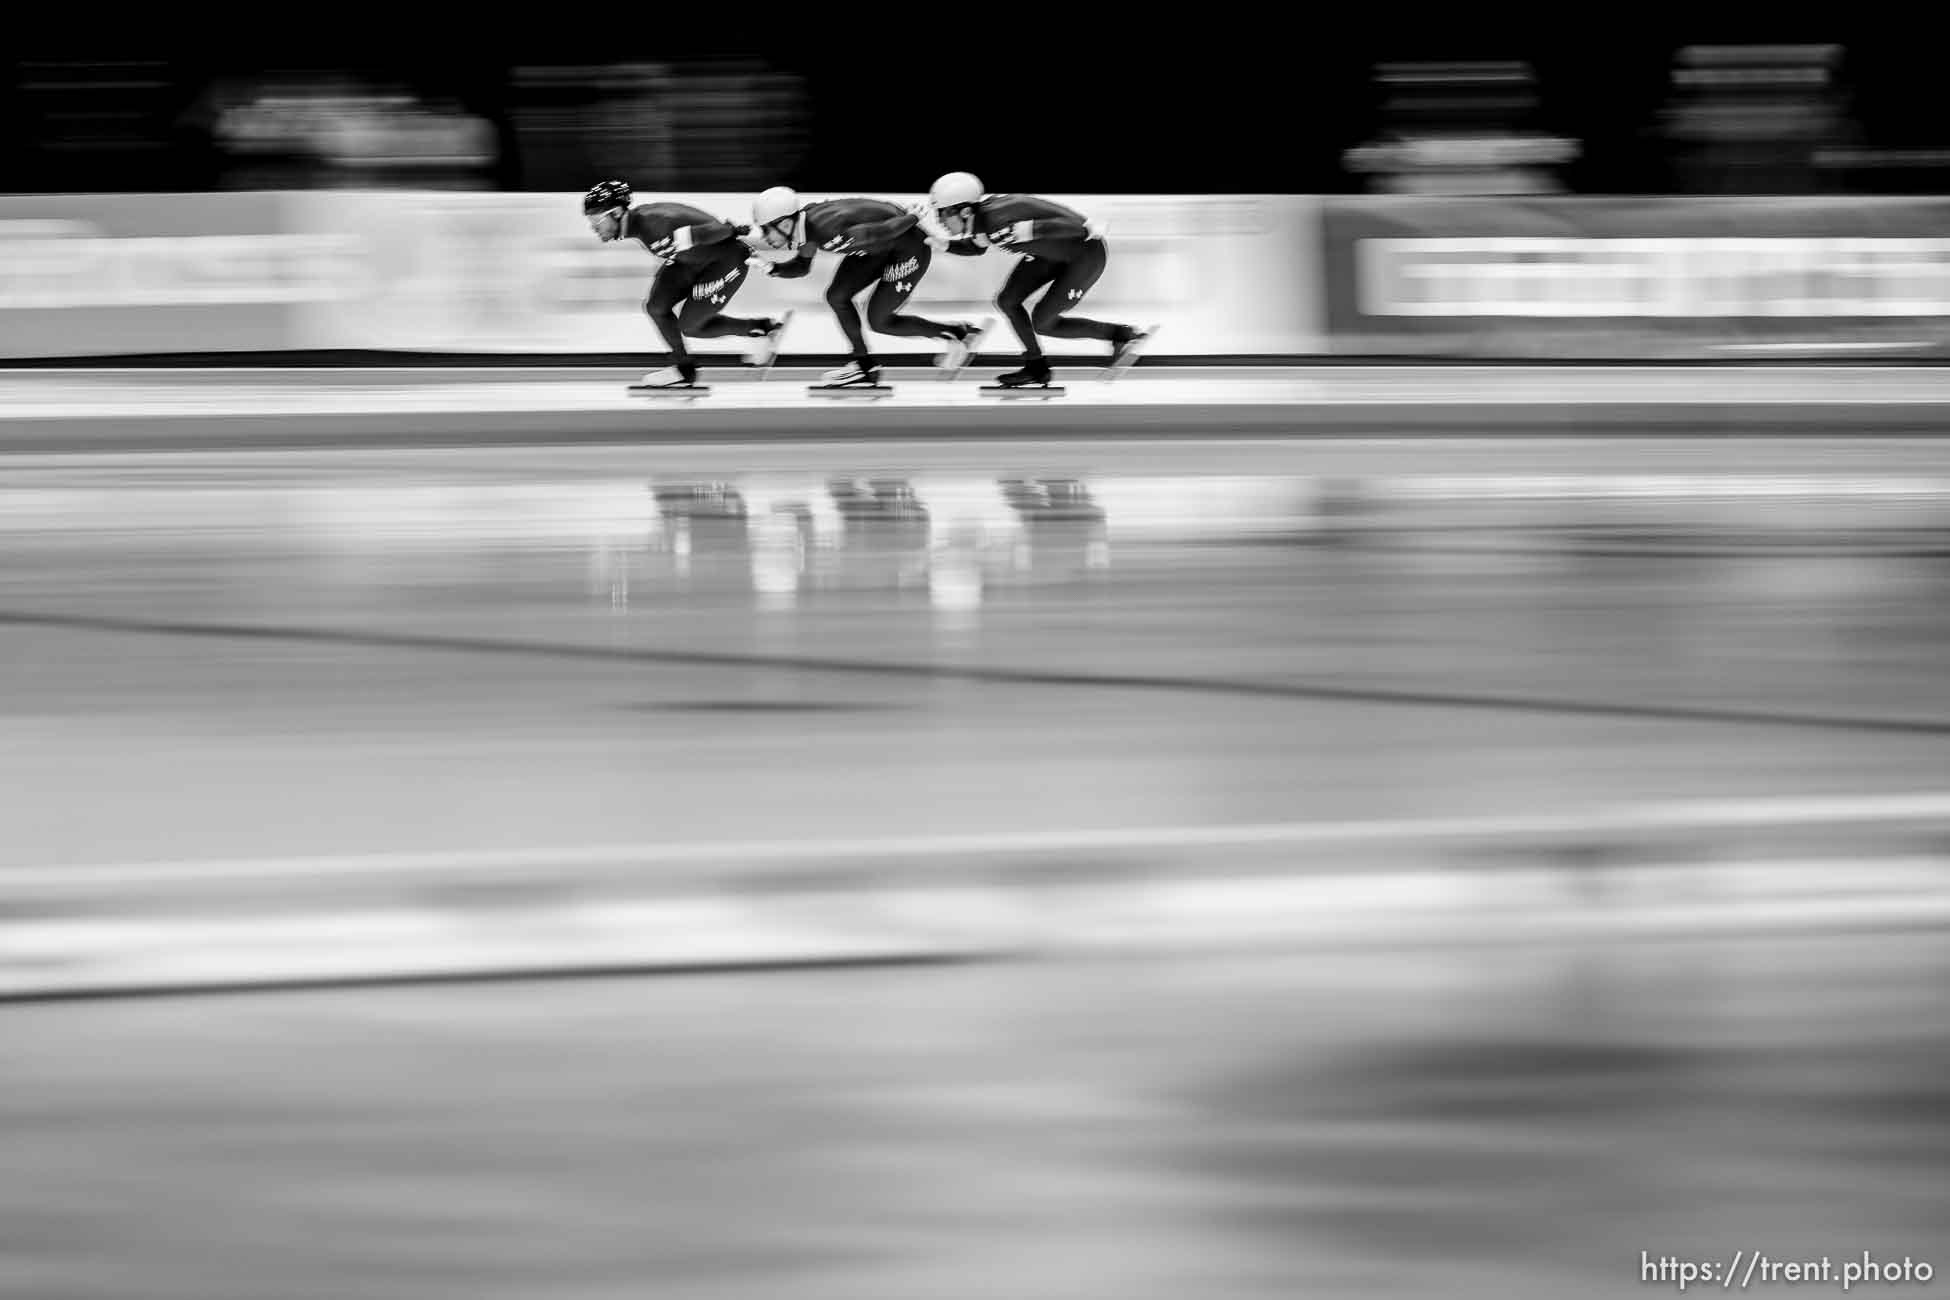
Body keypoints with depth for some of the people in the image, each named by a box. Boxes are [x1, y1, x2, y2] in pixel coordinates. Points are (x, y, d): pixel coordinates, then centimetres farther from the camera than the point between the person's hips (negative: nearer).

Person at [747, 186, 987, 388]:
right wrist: (773, 269, -7)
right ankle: (865, 367, 15)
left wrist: (919, 218, -12)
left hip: (910, 245, -9)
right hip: (881, 250, 9)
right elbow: (801, 267, 11)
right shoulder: (805, 223, -6)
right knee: (837, 297, 2)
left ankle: (956, 333, 16)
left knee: (879, 321, 0)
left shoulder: (828, 235, -34)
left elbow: (884, 231, -27)